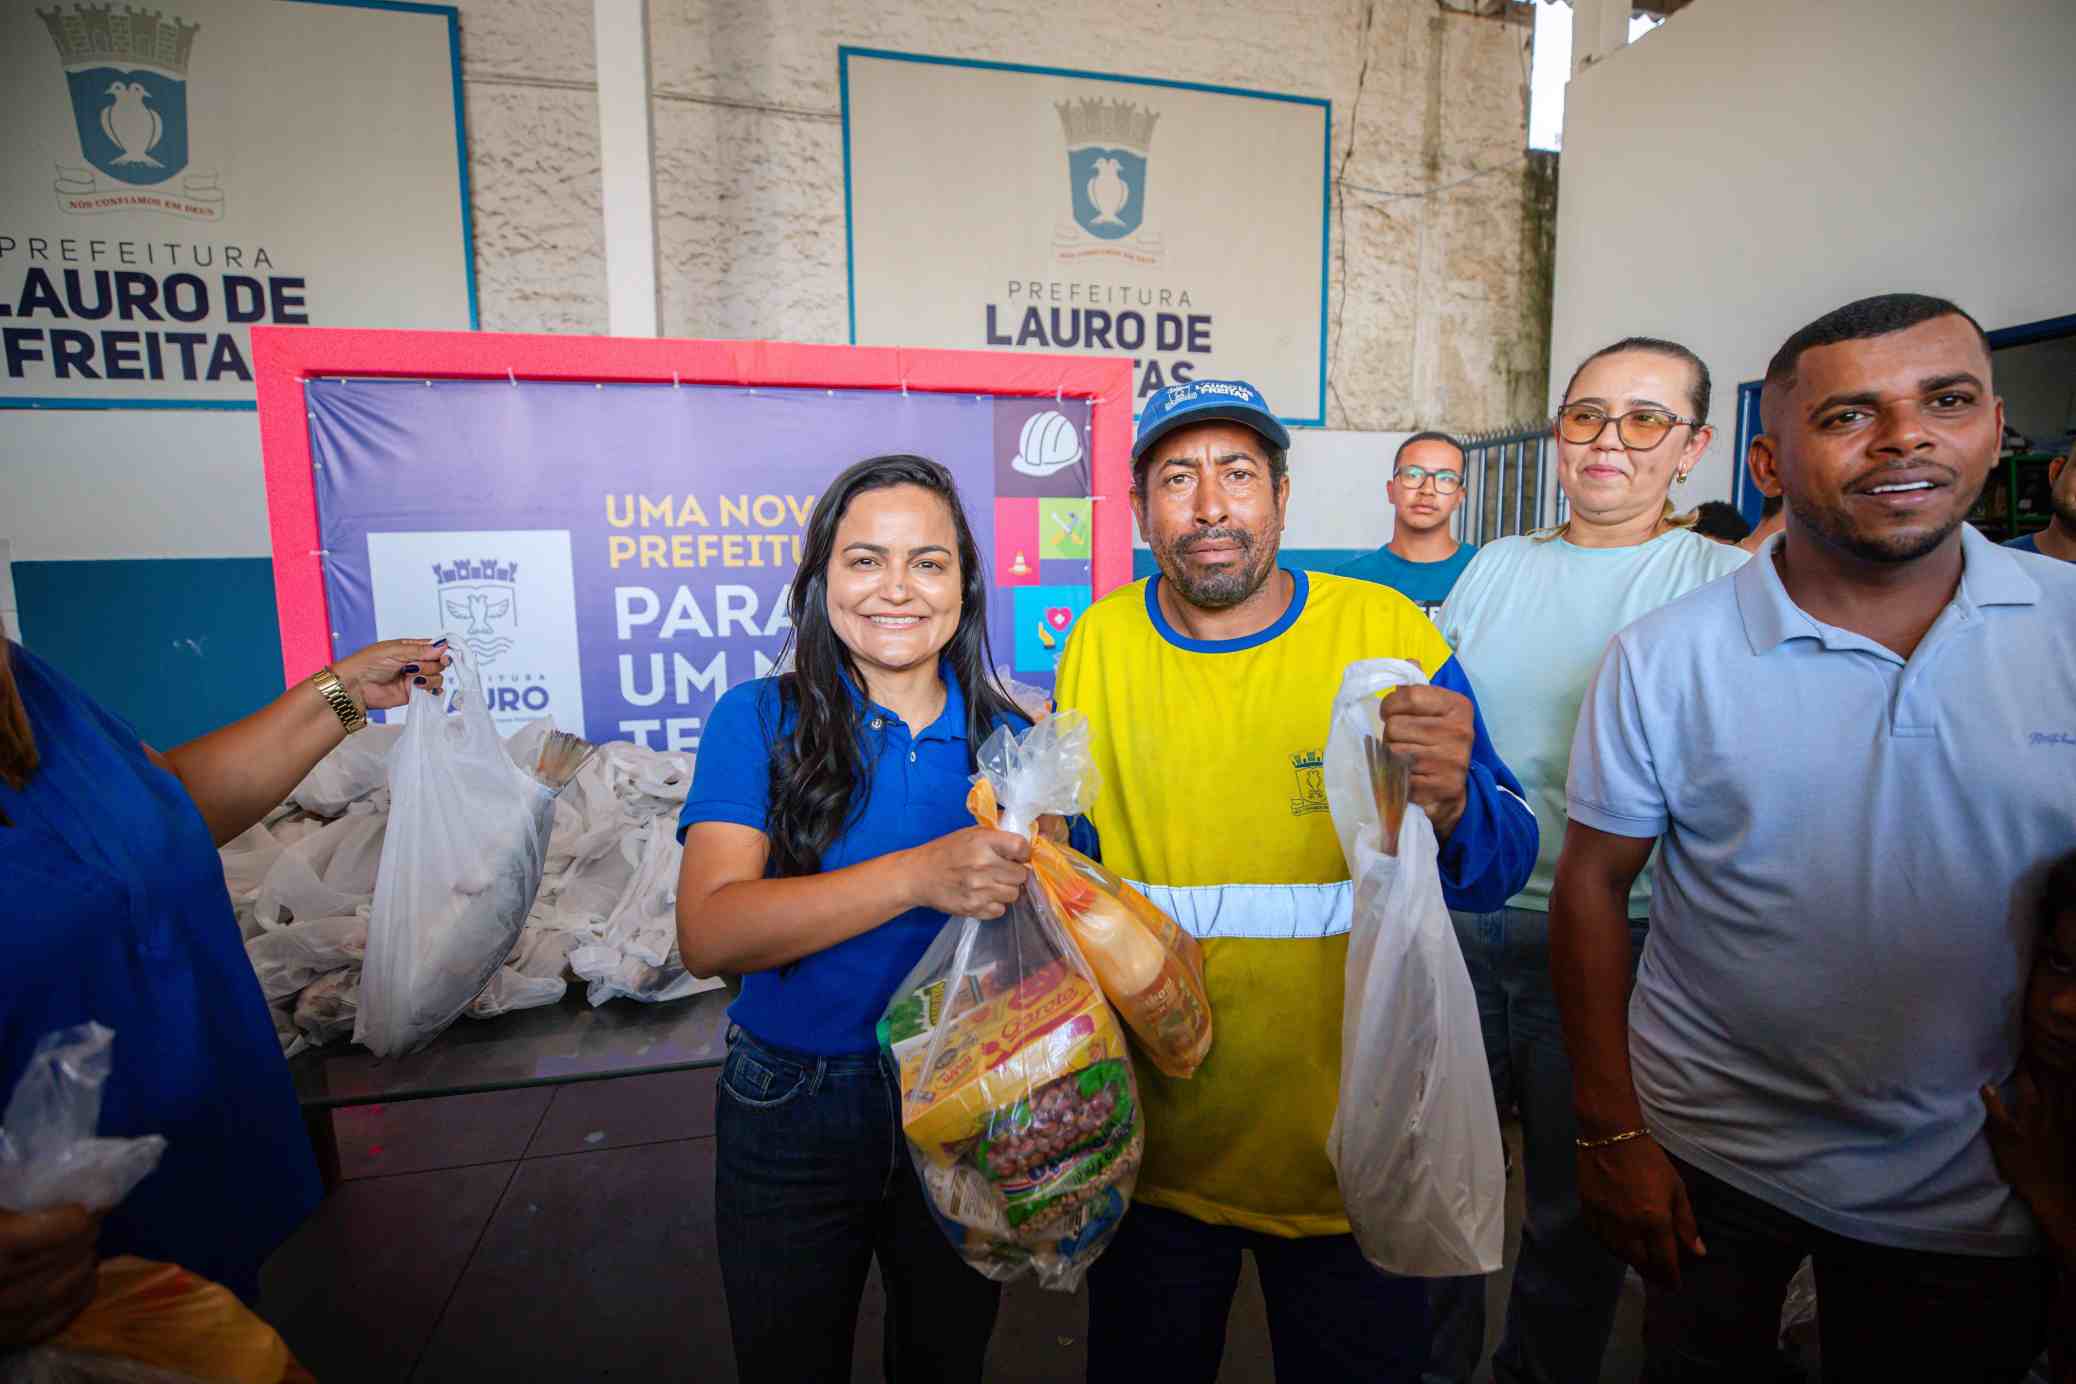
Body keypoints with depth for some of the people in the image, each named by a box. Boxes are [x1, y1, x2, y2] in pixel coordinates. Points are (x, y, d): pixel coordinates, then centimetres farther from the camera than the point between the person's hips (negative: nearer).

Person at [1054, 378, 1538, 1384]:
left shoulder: (1388, 632, -11)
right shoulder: (1097, 643, -5)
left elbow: (1502, 870, -11)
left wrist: (1450, 807, -31)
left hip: (1350, 1152, -1)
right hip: (1153, 1150, 2)